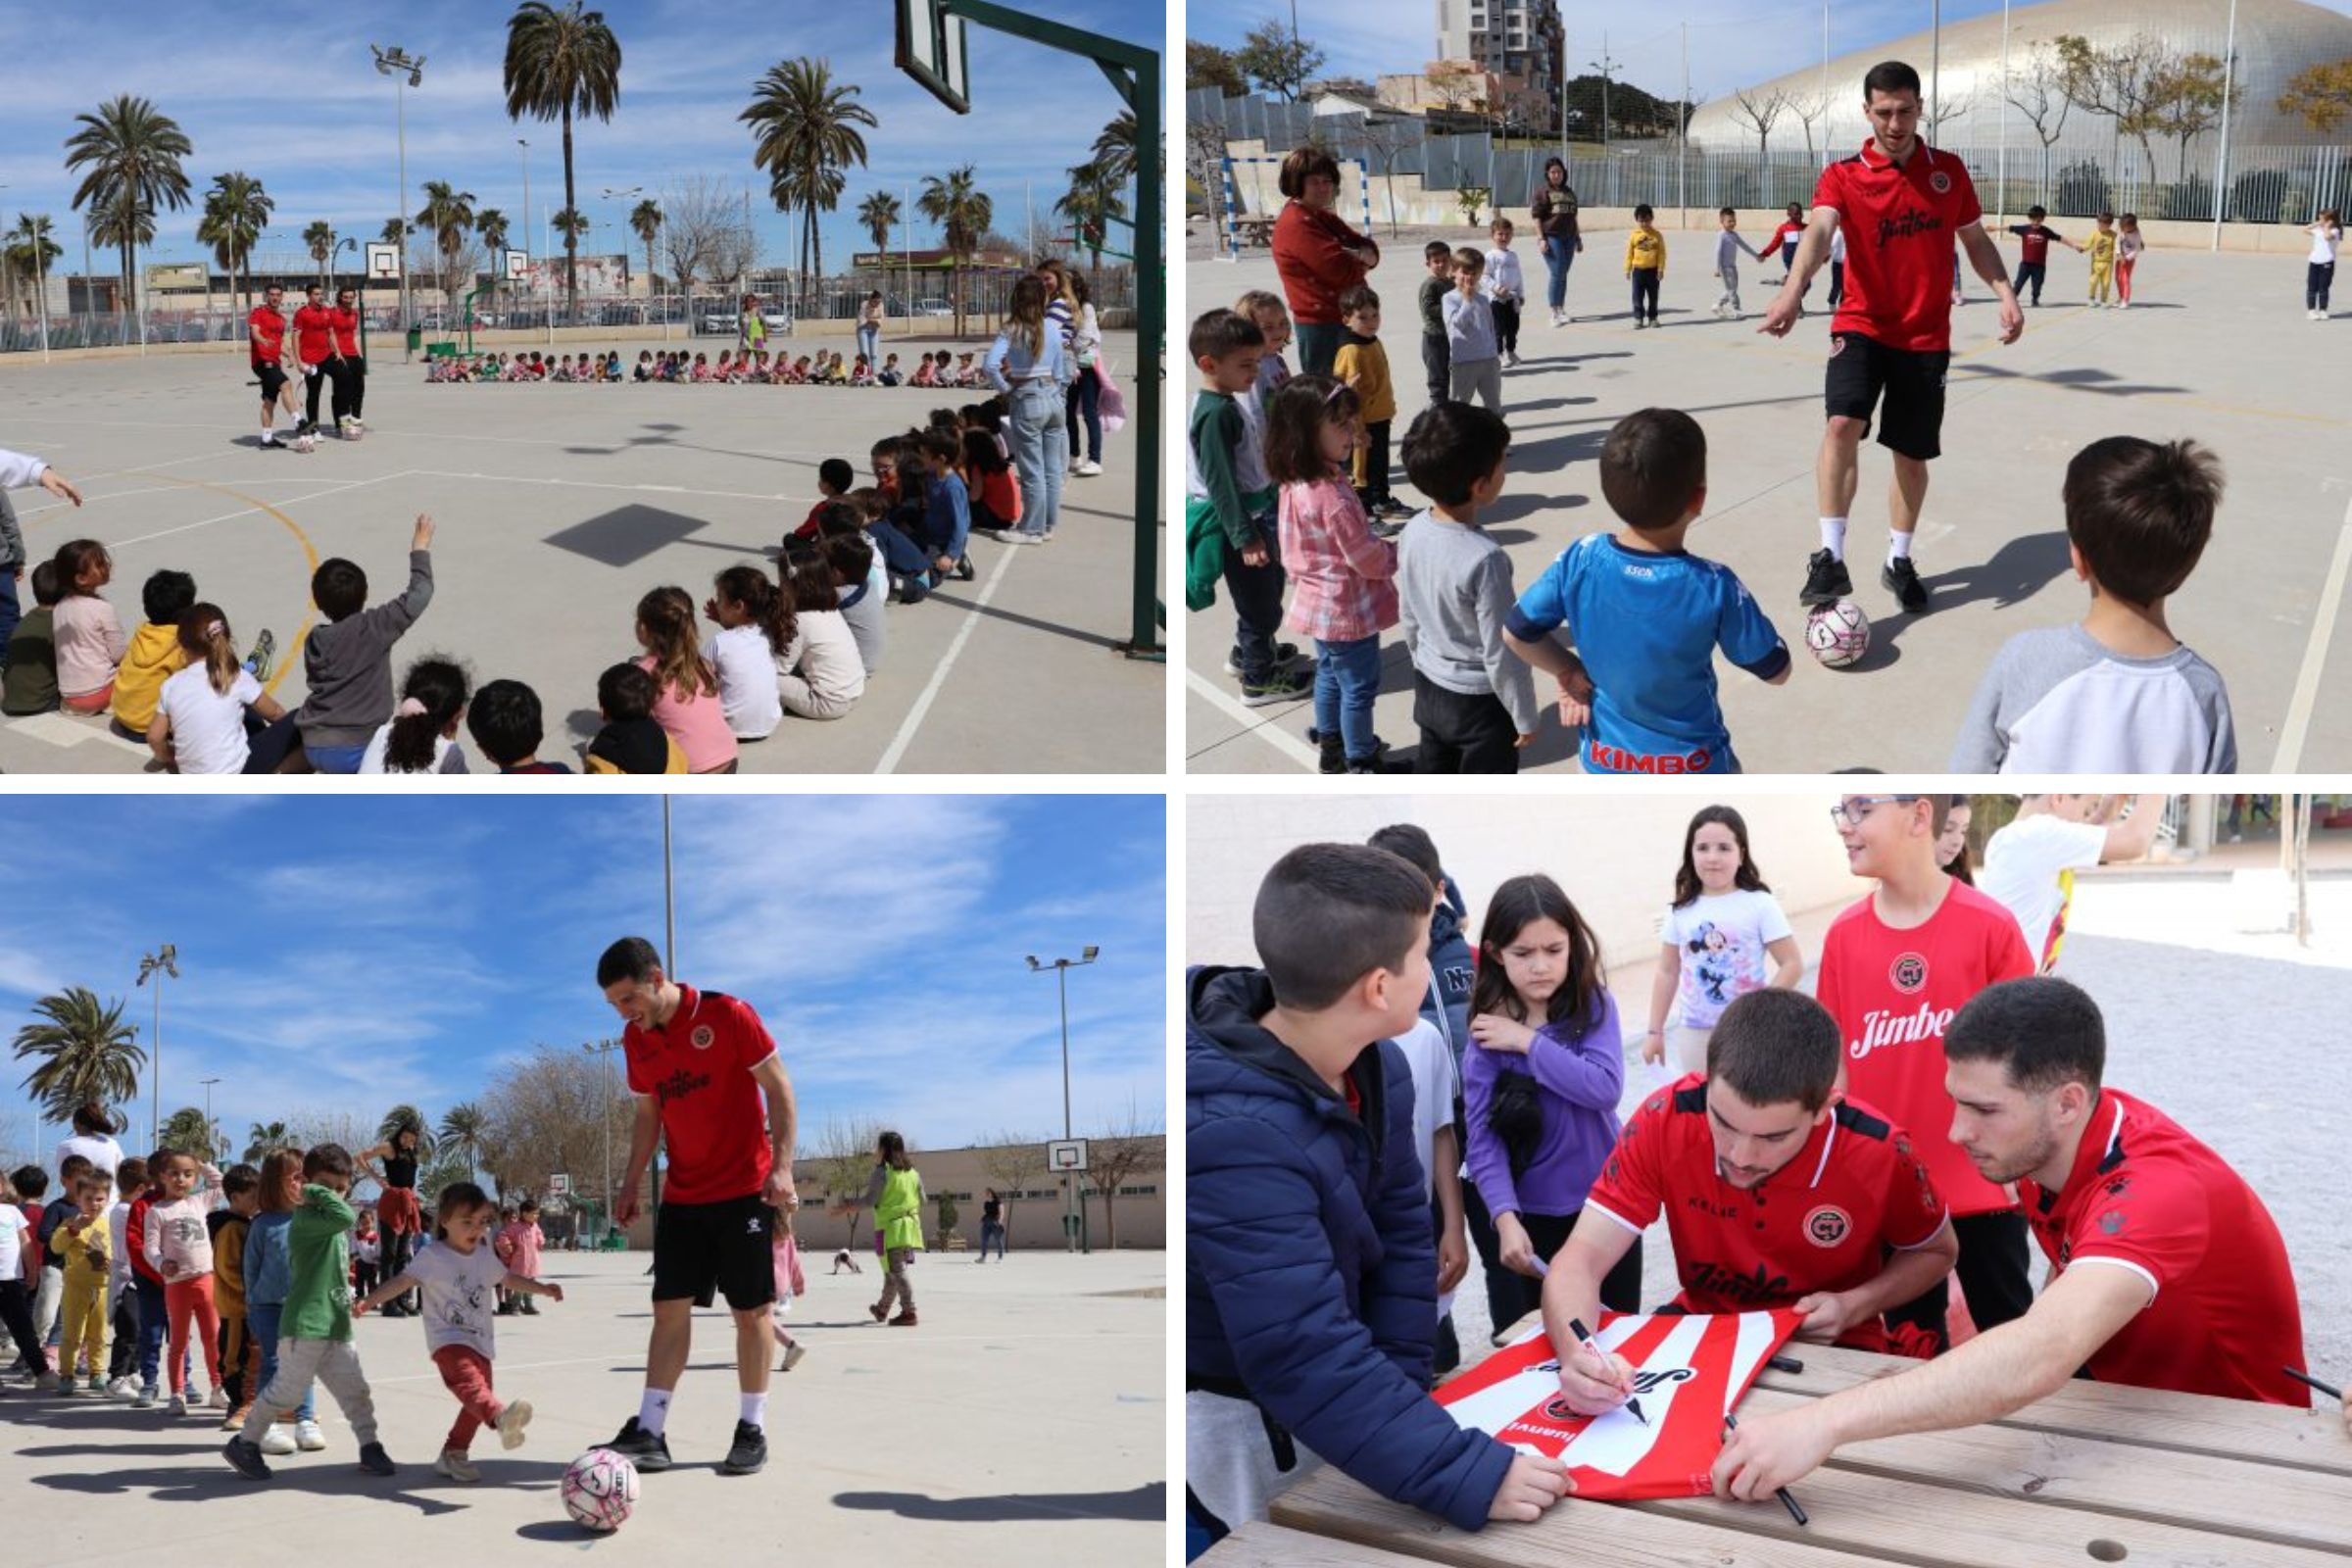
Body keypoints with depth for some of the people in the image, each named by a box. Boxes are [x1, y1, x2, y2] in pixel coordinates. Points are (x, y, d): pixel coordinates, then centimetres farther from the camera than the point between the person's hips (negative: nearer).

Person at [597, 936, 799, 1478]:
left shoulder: (727, 1015, -13)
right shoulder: (635, 1040, 4)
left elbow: (779, 1090, -10)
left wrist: (782, 1166, -18)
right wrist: (632, 1183, 10)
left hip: (743, 1189, -5)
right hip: (681, 1196, 5)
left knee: (751, 1309, 1)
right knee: (670, 1308, 0)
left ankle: (752, 1430, 9)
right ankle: (649, 1432, 0)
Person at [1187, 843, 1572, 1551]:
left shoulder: (1375, 1069, -8)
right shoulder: (1232, 1133, -36)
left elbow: (1402, 1233, -2)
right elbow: (1303, 1356, -38)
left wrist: (1392, 1401, -11)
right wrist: (1469, 1476, -39)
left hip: (1318, 1402, 7)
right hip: (1228, 1421, -7)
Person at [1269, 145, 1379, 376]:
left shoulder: (1324, 217, 17)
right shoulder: (1296, 224, -16)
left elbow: (1369, 248, 12)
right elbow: (1344, 273, -22)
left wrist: (1362, 255, -13)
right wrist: (1361, 262, 0)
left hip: (1342, 321, 10)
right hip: (1321, 328, -10)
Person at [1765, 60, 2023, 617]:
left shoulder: (1949, 171, 3)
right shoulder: (1843, 175, -8)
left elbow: (1975, 240, 14)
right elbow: (1818, 231, -27)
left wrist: (2005, 292, -2)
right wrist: (1792, 292, -46)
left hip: (1927, 336, 3)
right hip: (1862, 325, -3)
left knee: (1912, 453, 9)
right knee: (1843, 425, -26)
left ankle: (1898, 563, 28)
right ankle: (1831, 559, -24)